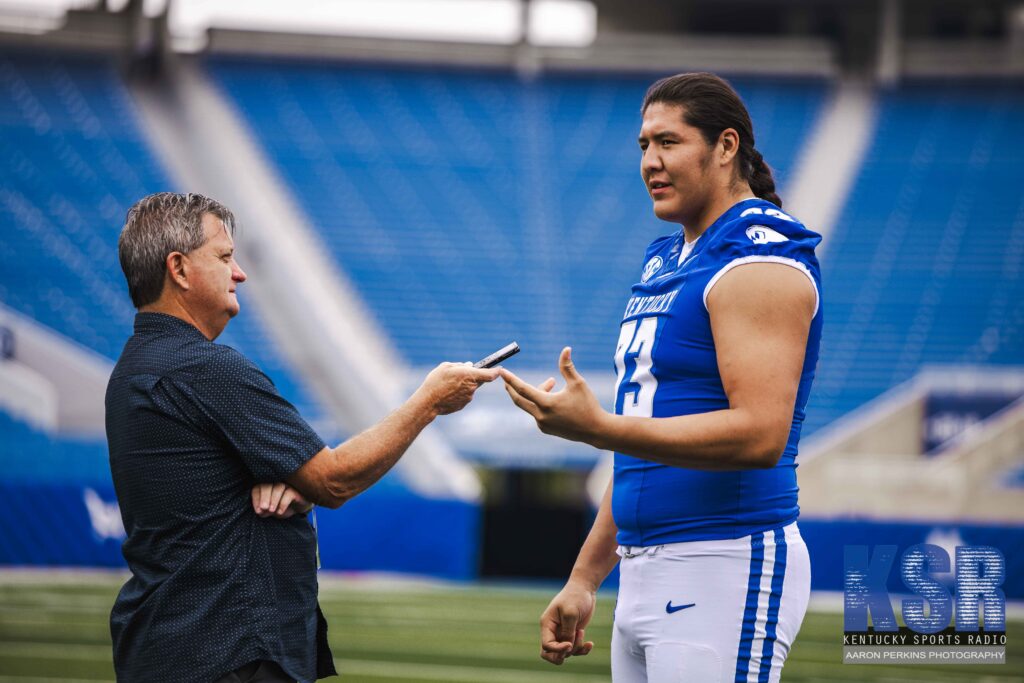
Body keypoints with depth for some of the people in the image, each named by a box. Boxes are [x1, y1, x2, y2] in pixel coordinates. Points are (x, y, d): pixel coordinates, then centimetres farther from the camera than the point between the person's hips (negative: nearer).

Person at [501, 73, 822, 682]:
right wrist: (584, 580, 19)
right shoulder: (665, 264, 18)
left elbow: (760, 435, -23)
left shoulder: (758, 262, -12)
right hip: (645, 575, 9)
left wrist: (597, 428, -27)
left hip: (727, 574, -9)